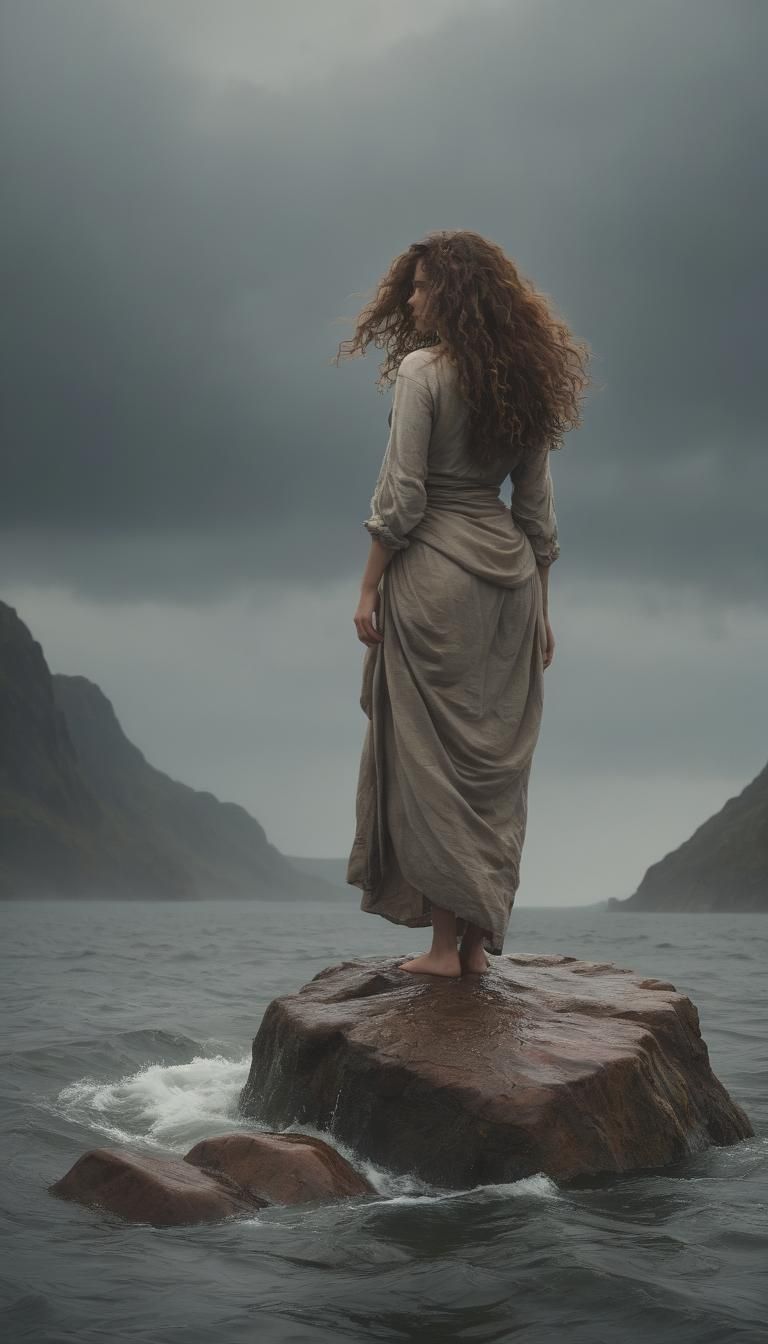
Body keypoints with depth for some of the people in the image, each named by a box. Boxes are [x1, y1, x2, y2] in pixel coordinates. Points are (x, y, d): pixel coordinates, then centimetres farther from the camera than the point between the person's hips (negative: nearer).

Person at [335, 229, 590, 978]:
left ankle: (444, 940, -2)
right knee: (496, 761, 8)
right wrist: (540, 608, 16)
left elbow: (400, 498, -13)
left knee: (430, 753, -1)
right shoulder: (526, 378, 11)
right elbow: (539, 508, 12)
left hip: (434, 568, -6)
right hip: (511, 576, 6)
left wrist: (369, 590, -7)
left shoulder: (423, 370, -8)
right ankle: (479, 940, 11)